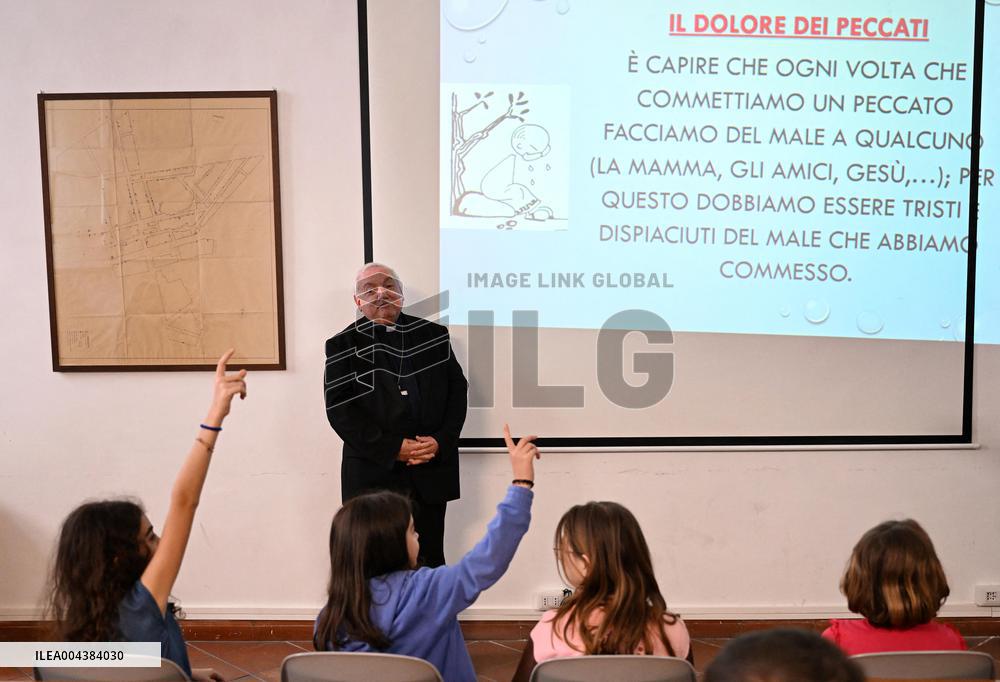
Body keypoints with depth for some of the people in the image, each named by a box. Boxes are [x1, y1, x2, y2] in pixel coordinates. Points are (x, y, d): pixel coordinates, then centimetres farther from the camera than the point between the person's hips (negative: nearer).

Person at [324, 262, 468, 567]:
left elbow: (458, 390, 6)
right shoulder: (343, 345, 1)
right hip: (373, 474, -2)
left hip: (431, 471, 2)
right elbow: (339, 409, -7)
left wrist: (441, 441, -9)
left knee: (429, 562, 12)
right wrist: (393, 448, -15)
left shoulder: (433, 335, 8)